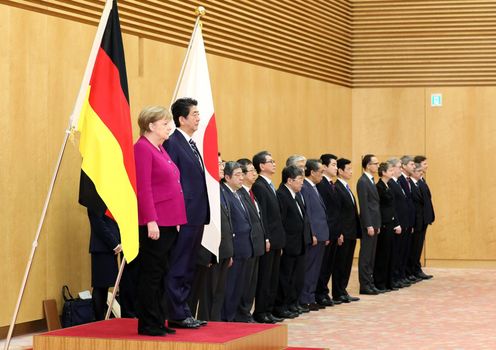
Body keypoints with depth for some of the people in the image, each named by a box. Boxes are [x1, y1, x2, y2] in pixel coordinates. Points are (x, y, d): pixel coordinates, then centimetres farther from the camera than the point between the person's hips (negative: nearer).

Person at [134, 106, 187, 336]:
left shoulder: (160, 150, 17)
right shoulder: (142, 148, -10)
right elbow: (143, 188, -16)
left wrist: (175, 221, 17)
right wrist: (151, 220, -21)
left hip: (168, 222, 9)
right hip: (154, 224, -9)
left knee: (161, 275, 12)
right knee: (151, 275, -3)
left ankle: (158, 323, 17)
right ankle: (147, 325, 2)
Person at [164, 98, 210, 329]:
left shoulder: (191, 144, 17)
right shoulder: (172, 143, -13)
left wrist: (203, 214, 16)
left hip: (196, 216, 10)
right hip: (183, 216, -10)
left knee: (188, 268, 14)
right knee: (178, 268, -3)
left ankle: (184, 312, 20)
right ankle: (177, 315, 1)